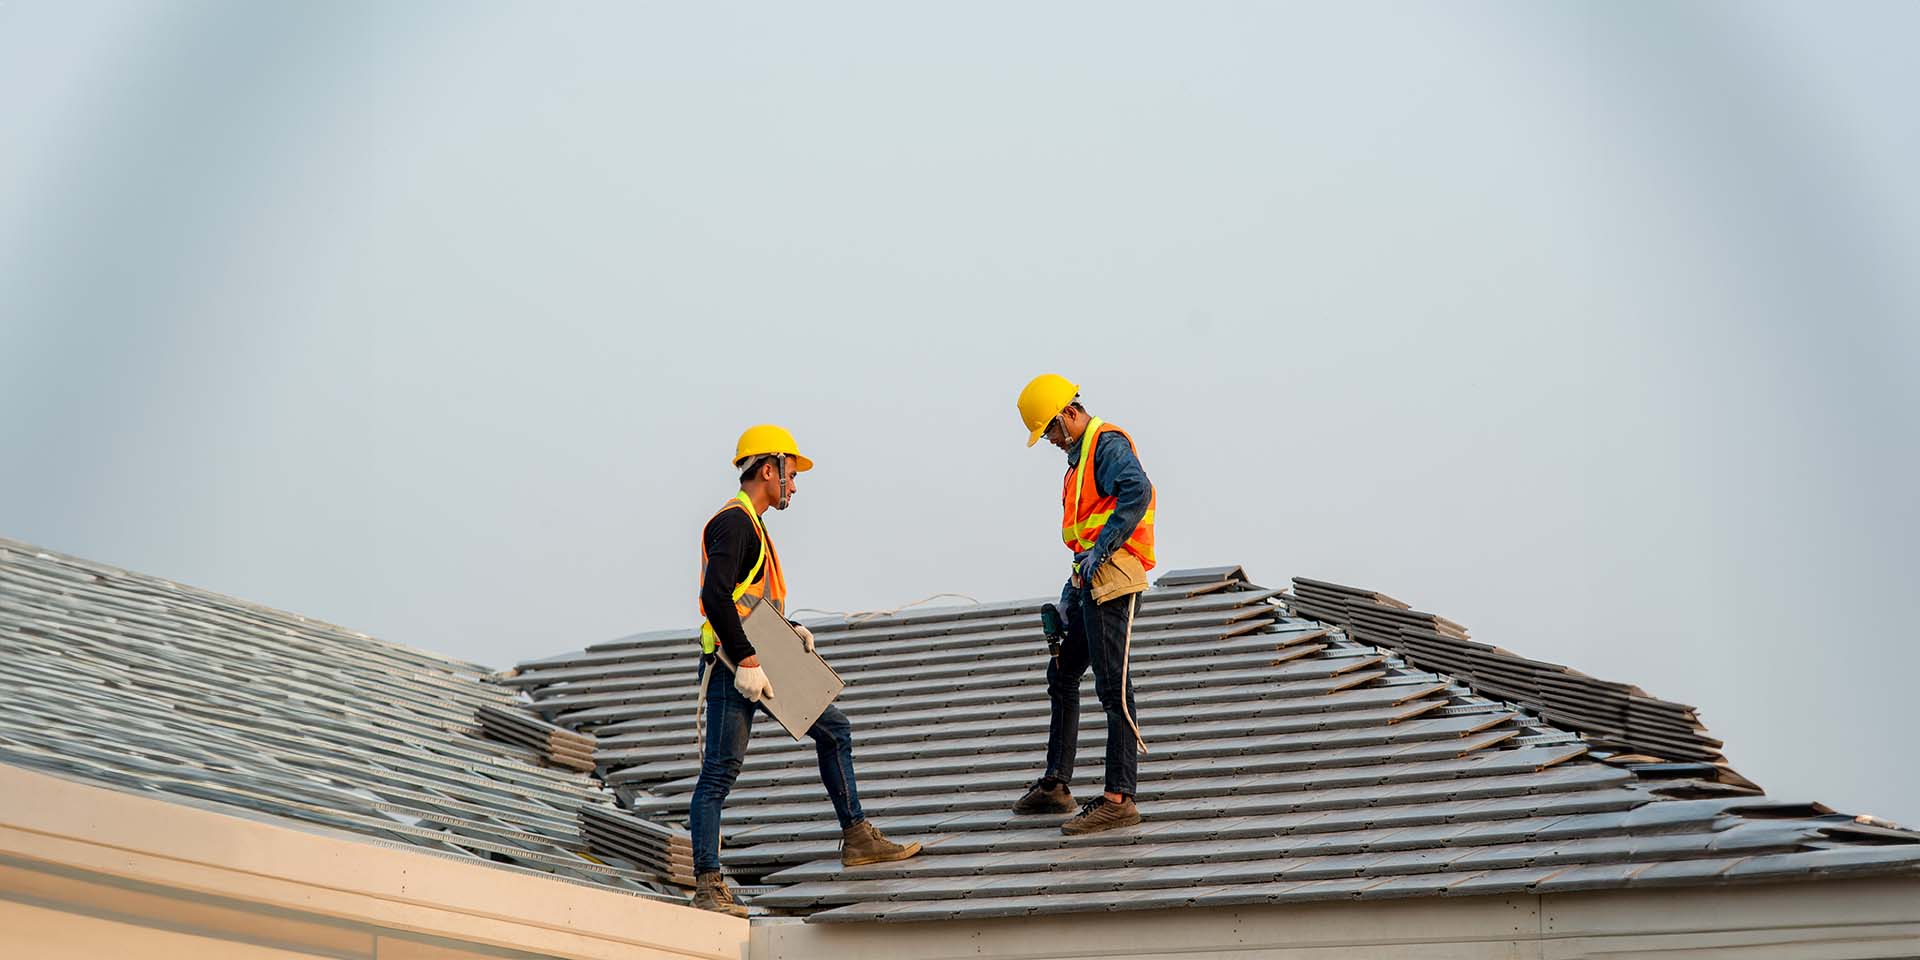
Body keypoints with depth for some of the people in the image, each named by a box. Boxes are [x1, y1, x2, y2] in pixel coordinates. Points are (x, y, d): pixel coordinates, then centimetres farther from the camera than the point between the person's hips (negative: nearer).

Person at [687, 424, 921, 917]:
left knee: (834, 729, 15)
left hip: (760, 664, 11)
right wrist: (746, 660, -29)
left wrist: (789, 631, 13)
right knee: (719, 773, -9)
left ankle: (857, 838, 19)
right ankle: (708, 884, -8)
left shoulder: (751, 525, 21)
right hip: (733, 668, -11)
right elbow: (715, 597, -26)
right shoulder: (734, 522, -12)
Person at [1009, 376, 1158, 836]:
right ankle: (1055, 786, 26)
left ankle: (1119, 798, -10)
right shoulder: (1081, 454, 22)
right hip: (1089, 579, 11)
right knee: (1062, 676, 17)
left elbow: (1137, 491, -28)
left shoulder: (1107, 443, -8)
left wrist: (1101, 549, -28)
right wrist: (1073, 584, 17)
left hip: (1112, 575, -11)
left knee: (1113, 687, -11)